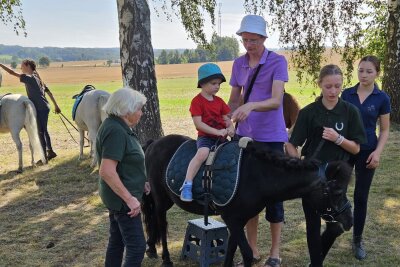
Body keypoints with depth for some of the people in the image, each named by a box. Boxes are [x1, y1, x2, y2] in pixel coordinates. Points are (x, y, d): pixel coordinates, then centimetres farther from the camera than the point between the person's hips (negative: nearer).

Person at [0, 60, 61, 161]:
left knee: (41, 132, -3)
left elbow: (12, 72, -14)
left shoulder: (29, 78, -10)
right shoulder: (37, 78, 16)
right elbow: (49, 92, 18)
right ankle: (50, 152, 28)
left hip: (40, 109, -9)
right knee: (44, 131, 19)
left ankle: (44, 156, 3)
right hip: (44, 107, 9)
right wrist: (56, 106, 22)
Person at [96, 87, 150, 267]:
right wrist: (129, 199, -26)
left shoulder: (118, 126, 8)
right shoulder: (116, 131, -23)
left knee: (117, 241, 18)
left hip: (118, 197, 10)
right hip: (122, 198, -10)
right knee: (137, 247, -5)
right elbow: (107, 171, -30)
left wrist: (139, 182, 15)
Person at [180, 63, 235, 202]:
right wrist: (217, 131, -20)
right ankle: (187, 186, -33)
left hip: (222, 137, 6)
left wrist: (231, 128, -8)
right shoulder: (197, 101, -6)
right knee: (203, 153, -35)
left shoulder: (219, 101, 14)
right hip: (205, 137, -6)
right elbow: (198, 123, -14)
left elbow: (227, 118, 16)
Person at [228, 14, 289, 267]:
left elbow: (276, 100, -21)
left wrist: (251, 105, -39)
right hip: (245, 135, 5)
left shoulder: (278, 62, -9)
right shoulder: (239, 64, 6)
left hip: (271, 137, -5)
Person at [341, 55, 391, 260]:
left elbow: (385, 130, 1)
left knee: (361, 196, 7)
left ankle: (357, 241, 21)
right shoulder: (347, 94, 1)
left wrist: (377, 152, -12)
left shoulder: (382, 98, -3)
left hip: (366, 151, -1)